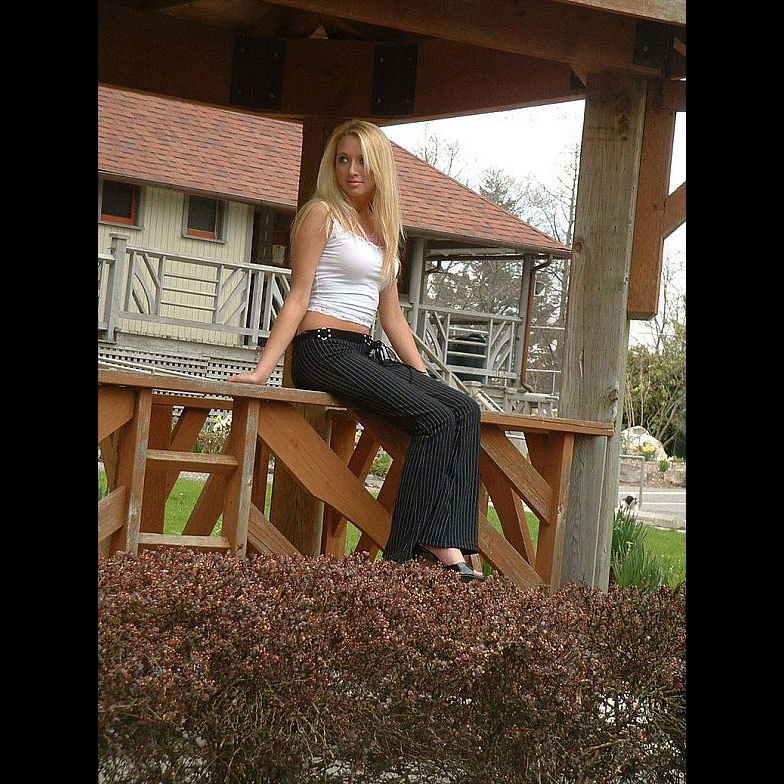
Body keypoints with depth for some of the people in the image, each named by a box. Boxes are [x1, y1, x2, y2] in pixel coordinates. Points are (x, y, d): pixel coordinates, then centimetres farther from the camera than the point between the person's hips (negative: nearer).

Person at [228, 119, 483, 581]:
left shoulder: (384, 229, 21)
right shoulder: (323, 214, 1)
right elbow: (298, 298, -5)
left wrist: (425, 377, 16)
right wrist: (262, 370, -14)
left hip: (367, 353, 7)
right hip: (324, 352, -7)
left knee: (464, 409, -13)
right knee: (435, 418, -23)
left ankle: (445, 544, -24)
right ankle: (403, 558, -22)